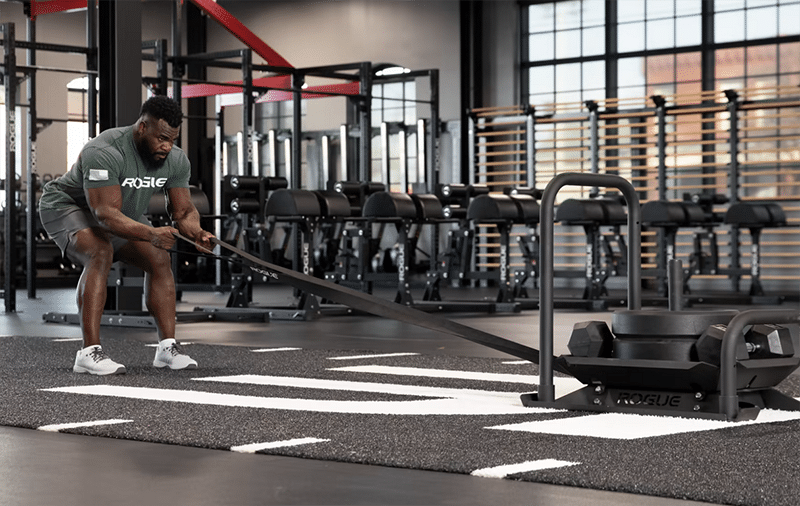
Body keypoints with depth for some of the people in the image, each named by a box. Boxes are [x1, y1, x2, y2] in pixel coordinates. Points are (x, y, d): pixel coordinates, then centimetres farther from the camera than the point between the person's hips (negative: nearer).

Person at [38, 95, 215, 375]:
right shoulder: (105, 152, -37)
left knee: (160, 259, -6)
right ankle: (89, 352, -34)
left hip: (122, 212, 8)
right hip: (67, 205, -8)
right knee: (100, 253, -32)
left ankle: (167, 346, -1)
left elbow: (184, 210, -9)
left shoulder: (176, 160, -14)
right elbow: (106, 215, -42)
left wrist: (196, 232, -32)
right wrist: (151, 233, -55)